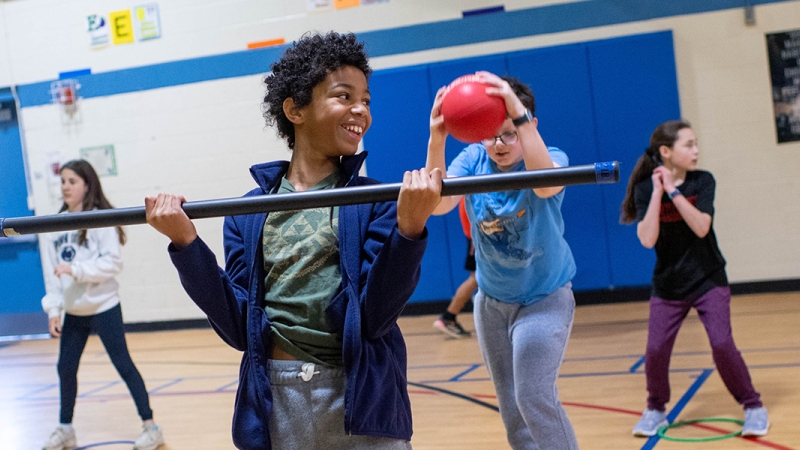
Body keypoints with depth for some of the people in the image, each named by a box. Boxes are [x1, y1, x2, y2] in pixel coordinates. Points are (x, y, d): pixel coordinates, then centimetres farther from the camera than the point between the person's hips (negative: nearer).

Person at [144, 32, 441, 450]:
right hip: (273, 405, 2)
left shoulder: (376, 201, -2)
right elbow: (239, 329, -2)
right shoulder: (249, 212, 4)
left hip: (361, 404, -1)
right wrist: (185, 243, -10)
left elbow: (374, 317, -11)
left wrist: (409, 227, -24)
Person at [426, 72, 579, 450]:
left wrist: (519, 114, -58)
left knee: (535, 397, -16)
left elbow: (546, 183, -44)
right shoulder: (473, 159, -10)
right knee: (510, 407, 12)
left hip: (544, 298, -4)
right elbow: (439, 203, -29)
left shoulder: (552, 159, -19)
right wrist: (436, 142, -47)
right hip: (492, 301, 4)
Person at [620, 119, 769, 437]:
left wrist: (673, 191, -26)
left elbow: (701, 227, -22)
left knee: (722, 344, -11)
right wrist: (657, 193, -24)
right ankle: (656, 409, 22)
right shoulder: (646, 189, -9)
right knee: (656, 350, -3)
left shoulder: (703, 181, -8)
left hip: (708, 280, -1)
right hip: (668, 285, 1)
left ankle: (753, 406, 9)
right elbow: (647, 240, -21)